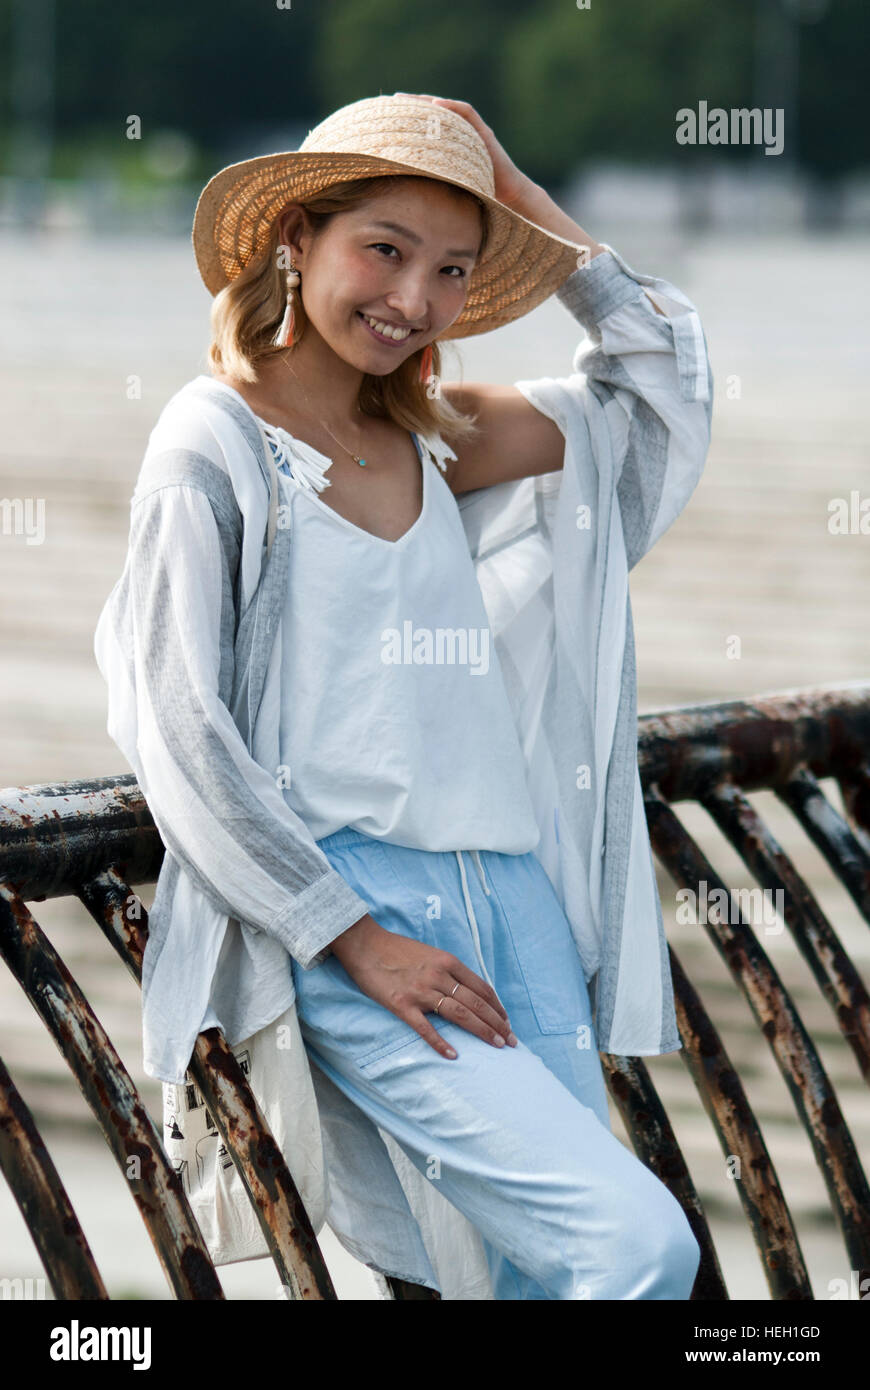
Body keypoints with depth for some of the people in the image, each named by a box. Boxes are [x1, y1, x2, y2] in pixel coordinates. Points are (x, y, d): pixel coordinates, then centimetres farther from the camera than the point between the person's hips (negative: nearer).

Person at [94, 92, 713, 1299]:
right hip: (336, 906, -7)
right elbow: (181, 736, -8)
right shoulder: (216, 443, -3)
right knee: (637, 1241, -19)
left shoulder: (432, 441, 15)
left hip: (516, 893, 7)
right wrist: (355, 937, -13)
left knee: (547, 1270, -1)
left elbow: (663, 368, 25)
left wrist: (520, 199, 17)